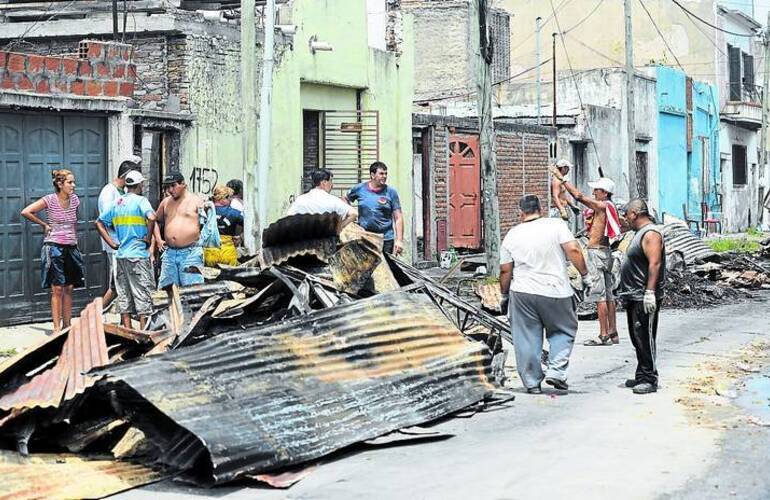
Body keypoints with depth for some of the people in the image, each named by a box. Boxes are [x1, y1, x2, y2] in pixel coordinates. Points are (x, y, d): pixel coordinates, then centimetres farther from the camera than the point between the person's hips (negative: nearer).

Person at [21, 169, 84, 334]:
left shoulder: (74, 199, 7)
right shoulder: (50, 200, -9)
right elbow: (26, 212, -11)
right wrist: (44, 224, -4)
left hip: (71, 248, 5)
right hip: (54, 247, -5)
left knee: (68, 289, 8)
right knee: (57, 290, -6)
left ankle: (67, 326, 15)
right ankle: (57, 328, -3)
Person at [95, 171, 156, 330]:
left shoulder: (117, 203, 11)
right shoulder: (140, 200, -9)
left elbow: (99, 223, 16)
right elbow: (151, 218, -28)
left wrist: (111, 242, 11)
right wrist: (148, 238, -14)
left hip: (120, 255, 6)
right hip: (138, 255, -6)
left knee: (124, 296, 11)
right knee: (143, 295, 0)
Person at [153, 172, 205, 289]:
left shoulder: (196, 200, 1)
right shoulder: (166, 202, 15)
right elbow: (155, 220, 28)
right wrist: (158, 239, 18)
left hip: (191, 253, -5)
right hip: (169, 252, 5)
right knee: (166, 287, 4)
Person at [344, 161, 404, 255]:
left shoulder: (391, 192, 1)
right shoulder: (359, 189, 4)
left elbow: (398, 218, 0)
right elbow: (345, 199, 23)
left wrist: (399, 240, -7)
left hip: (386, 240, -1)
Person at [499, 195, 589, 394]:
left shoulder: (512, 235, 5)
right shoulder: (556, 225, -2)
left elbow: (505, 270, 7)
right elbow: (573, 250, -12)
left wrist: (504, 295, 18)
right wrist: (584, 273, -2)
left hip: (522, 293, 1)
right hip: (556, 291, -1)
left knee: (527, 339, 9)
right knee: (564, 331, 16)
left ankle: (532, 382, 12)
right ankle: (556, 372, 1)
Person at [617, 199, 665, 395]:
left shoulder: (651, 234, -14)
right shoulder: (641, 233, 19)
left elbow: (655, 264, -23)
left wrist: (649, 292, -29)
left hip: (644, 298, -11)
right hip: (634, 297, 11)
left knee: (645, 338, -9)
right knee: (637, 338, 14)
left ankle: (649, 380, -6)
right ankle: (641, 376, 22)